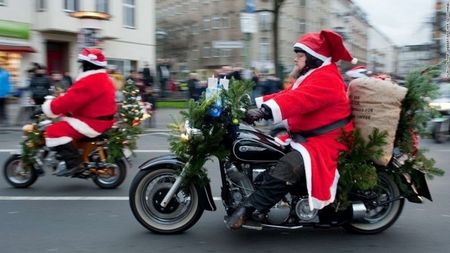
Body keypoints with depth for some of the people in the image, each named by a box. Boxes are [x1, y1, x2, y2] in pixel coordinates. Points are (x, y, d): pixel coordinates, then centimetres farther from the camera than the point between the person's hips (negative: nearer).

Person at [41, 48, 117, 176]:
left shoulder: (90, 81, -21)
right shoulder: (103, 79, 15)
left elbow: (70, 100, -24)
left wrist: (48, 108, -13)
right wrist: (56, 101, 17)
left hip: (93, 122, -11)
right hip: (102, 119, 11)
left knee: (54, 131, -17)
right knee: (63, 122, 30)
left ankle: (73, 163, -15)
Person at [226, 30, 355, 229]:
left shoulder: (326, 79, -18)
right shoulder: (311, 77, 20)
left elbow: (298, 100, -34)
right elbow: (287, 95, 14)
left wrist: (264, 111, -45)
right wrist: (256, 103, 3)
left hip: (325, 142, -12)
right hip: (305, 136, 12)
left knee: (284, 170, -31)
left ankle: (248, 207, -33)